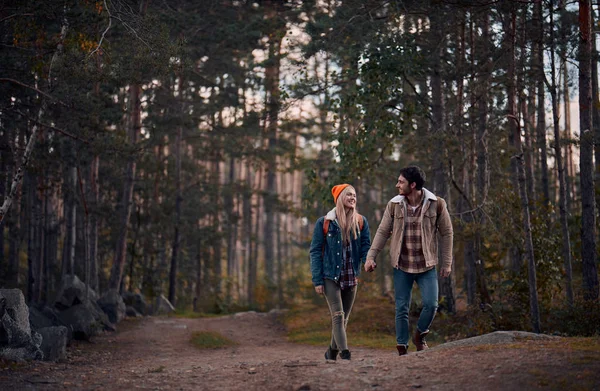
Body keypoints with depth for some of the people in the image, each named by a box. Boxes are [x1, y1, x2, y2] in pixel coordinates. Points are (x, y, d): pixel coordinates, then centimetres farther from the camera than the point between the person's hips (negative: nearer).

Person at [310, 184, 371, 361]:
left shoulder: (361, 222, 6)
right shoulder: (324, 223, -4)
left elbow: (365, 246, 3)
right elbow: (315, 251, -2)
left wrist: (368, 260, -21)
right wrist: (317, 280, -9)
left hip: (351, 278, 4)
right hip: (331, 277, -4)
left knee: (344, 318, 11)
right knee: (338, 315, -14)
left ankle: (332, 351, 27)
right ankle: (345, 353, -19)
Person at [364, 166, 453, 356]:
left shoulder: (437, 204, -7)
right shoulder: (394, 204, -2)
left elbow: (447, 233, 0)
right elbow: (382, 232, 4)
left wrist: (447, 263, -2)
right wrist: (371, 256, -4)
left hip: (426, 266, -1)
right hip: (402, 266, 1)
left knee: (431, 304, -11)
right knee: (401, 308, 4)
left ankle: (419, 335, 18)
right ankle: (402, 349, 15)